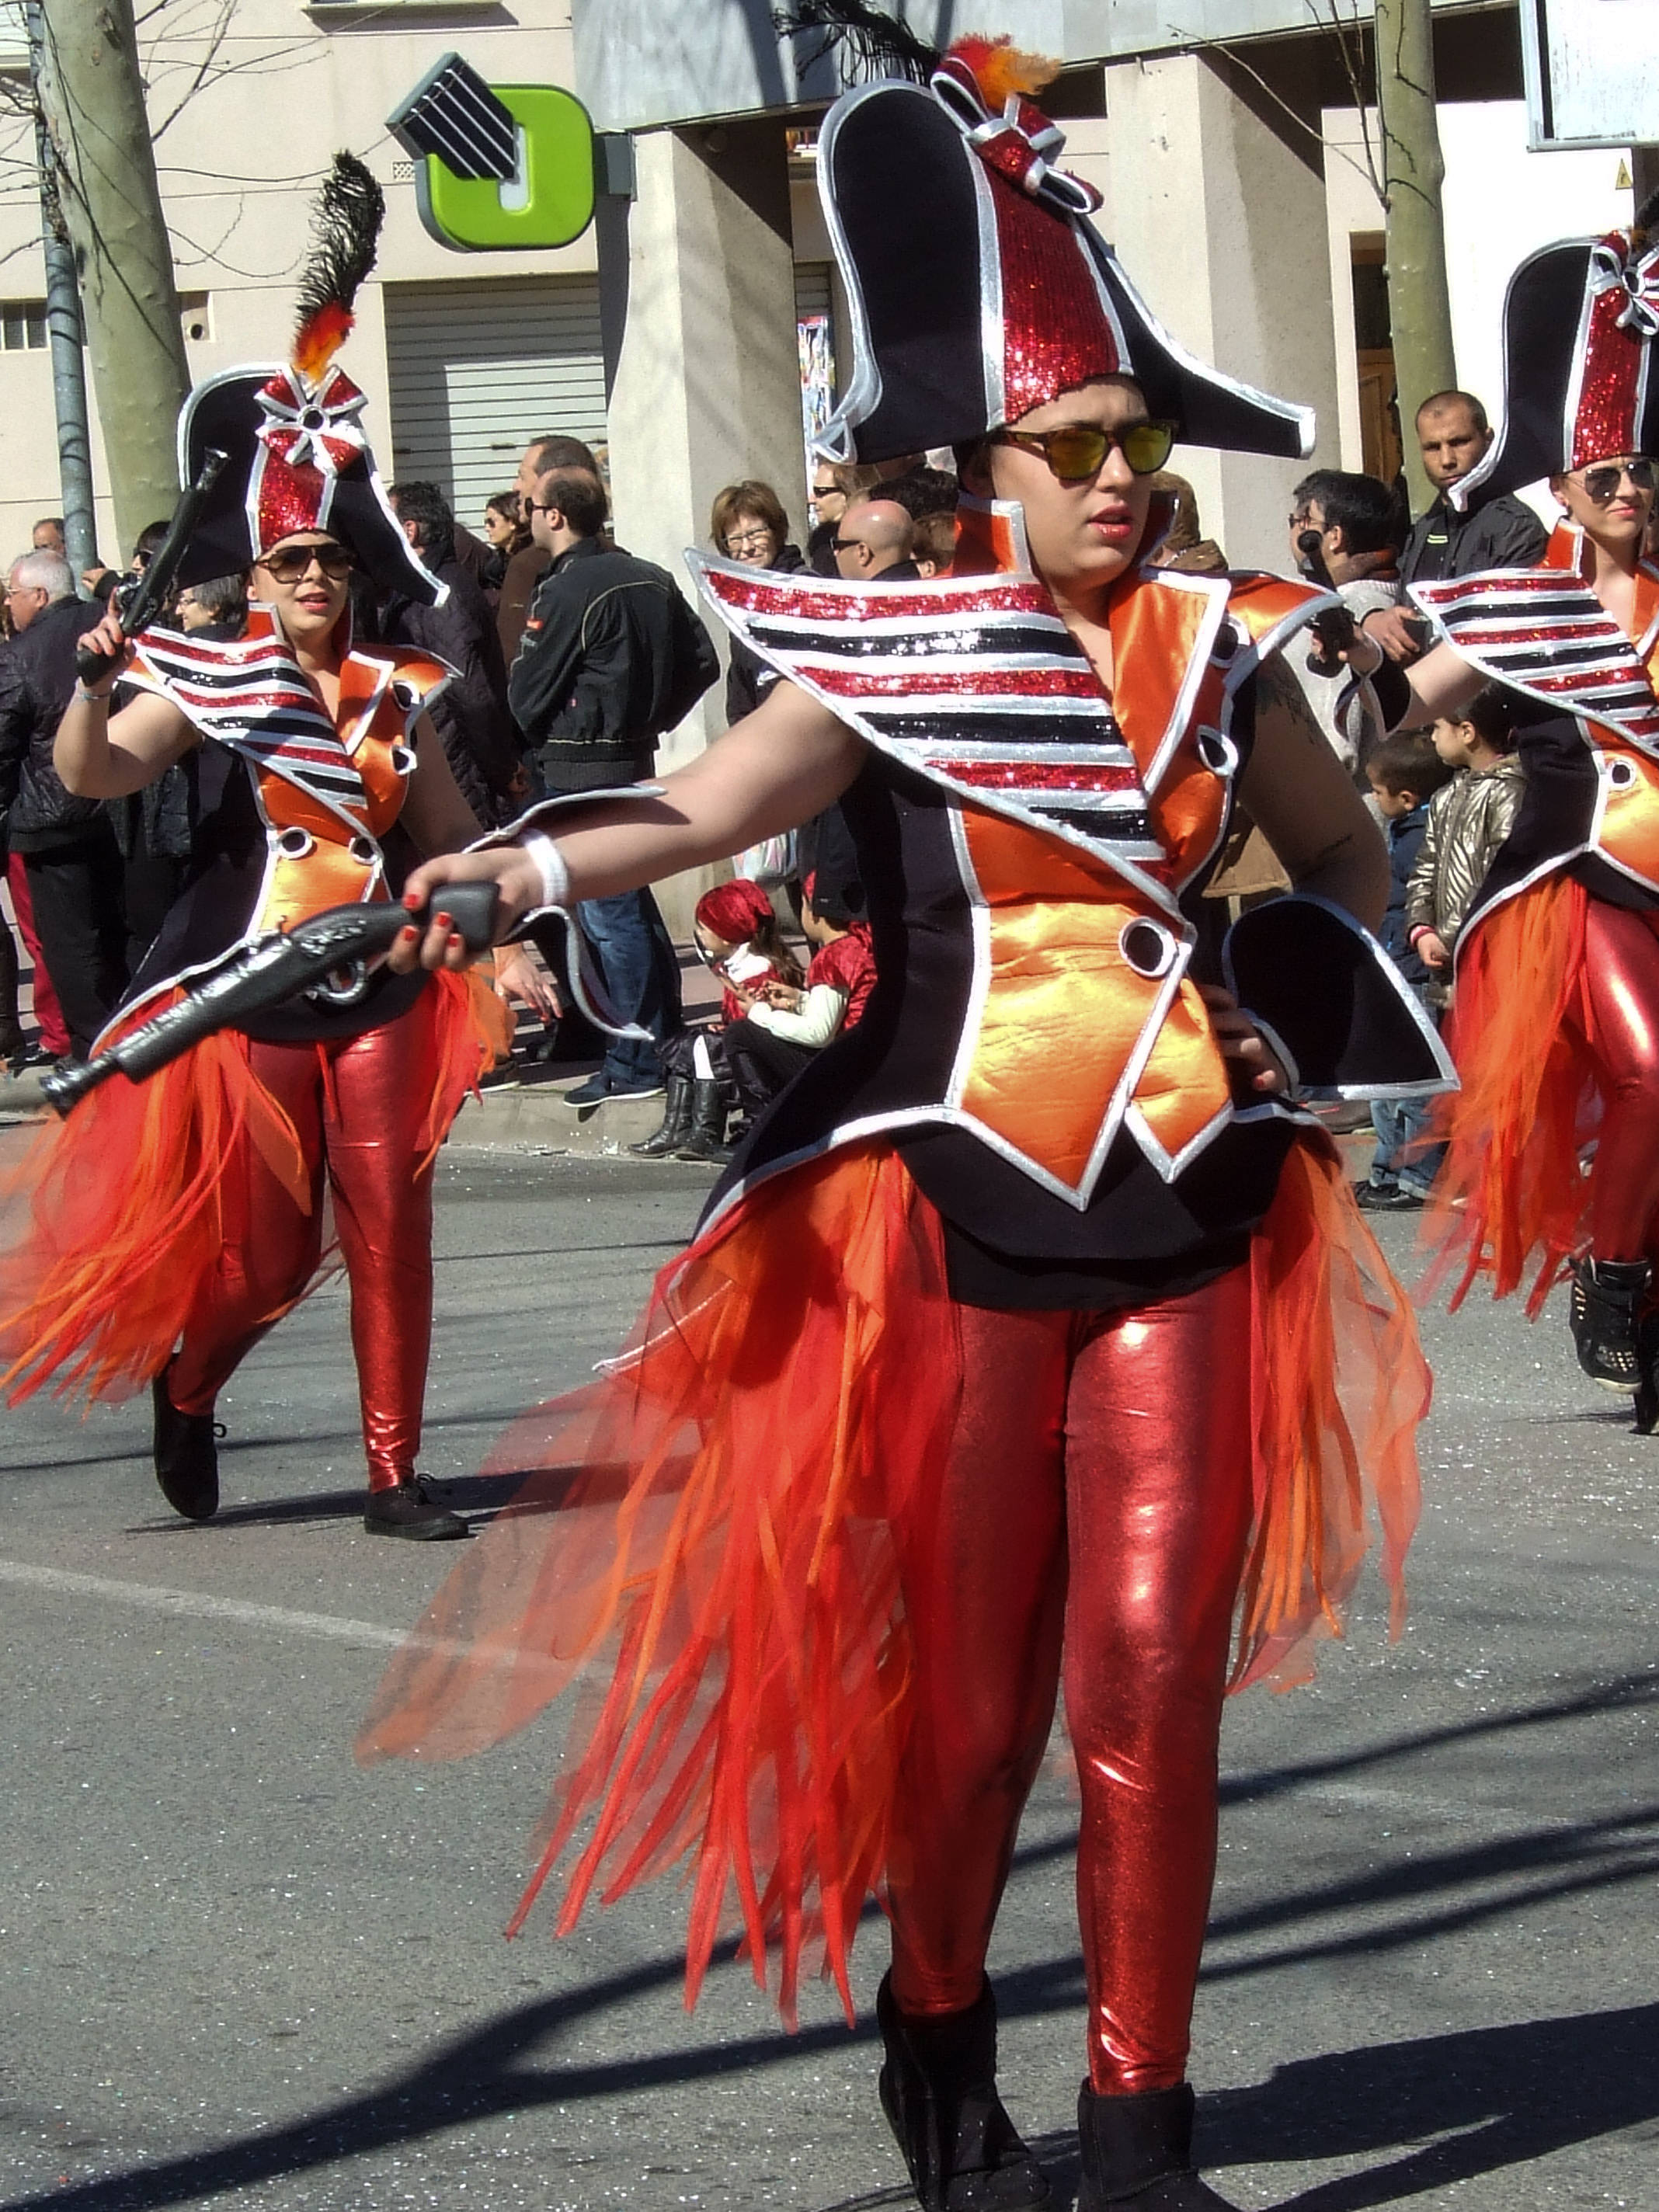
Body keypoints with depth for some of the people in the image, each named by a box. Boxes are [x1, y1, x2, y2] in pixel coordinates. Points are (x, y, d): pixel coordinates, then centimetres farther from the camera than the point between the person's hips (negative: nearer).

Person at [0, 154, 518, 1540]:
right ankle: (186, 1387, 32)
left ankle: (395, 1471, 6)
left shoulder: (398, 695, 8)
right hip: (250, 995, -3)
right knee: (264, 1250, 0)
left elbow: (451, 835, 17)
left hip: (378, 993, 3)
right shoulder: (209, 679, -4)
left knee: (390, 1231, -1)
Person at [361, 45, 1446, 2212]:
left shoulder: (1217, 645, 7)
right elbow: (703, 806, -19)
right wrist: (518, 866, -36)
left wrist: (1291, 976, 7)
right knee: (969, 1683, 4)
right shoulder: (894, 658, -4)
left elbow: (1345, 855, 24)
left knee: (1156, 1677, -3)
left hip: (1190, 1209, 2)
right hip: (967, 1208, -2)